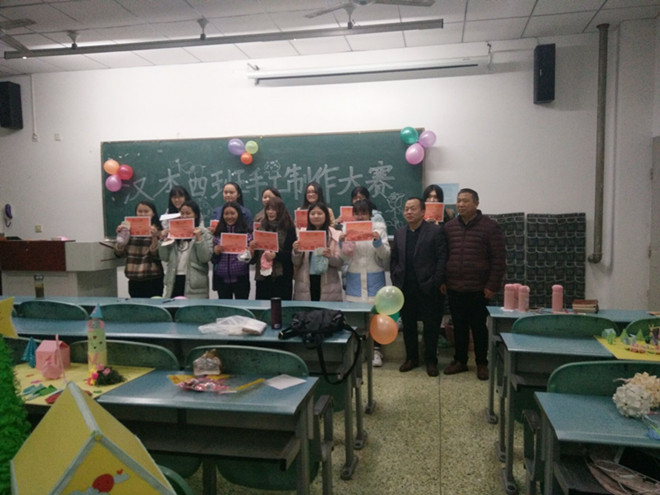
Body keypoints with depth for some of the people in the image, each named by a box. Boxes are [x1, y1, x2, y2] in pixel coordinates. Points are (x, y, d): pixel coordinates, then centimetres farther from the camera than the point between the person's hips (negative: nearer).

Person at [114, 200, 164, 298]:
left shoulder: (158, 231, -1)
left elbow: (158, 255, -10)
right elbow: (119, 253, 8)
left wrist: (154, 237, -21)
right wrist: (120, 235, -3)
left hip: (153, 280, -3)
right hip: (134, 280, 4)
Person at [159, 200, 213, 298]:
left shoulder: (205, 234, 0)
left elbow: (205, 258, -10)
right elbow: (165, 258, 10)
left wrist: (199, 239, -16)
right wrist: (164, 240, -1)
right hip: (174, 280, 4)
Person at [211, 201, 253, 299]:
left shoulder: (246, 232, 1)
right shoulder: (217, 233, 7)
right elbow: (212, 259, 10)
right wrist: (216, 251, -10)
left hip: (240, 279, -2)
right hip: (221, 279, 2)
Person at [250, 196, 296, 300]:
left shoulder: (288, 228, -1)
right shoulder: (261, 227, 13)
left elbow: (291, 253, -5)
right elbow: (255, 254, 17)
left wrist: (275, 255, -18)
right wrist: (252, 247, -5)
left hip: (281, 276, -4)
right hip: (262, 276, 4)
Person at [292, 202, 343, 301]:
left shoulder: (335, 235, 1)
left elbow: (340, 262, -3)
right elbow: (297, 263, 9)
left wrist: (330, 257, -22)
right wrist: (296, 252, -11)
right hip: (305, 284, 2)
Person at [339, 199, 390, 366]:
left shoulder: (378, 228, -1)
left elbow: (386, 255, -5)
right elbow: (344, 258, 3)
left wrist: (378, 241, -22)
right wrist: (342, 243, -14)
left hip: (374, 278, -1)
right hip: (354, 278, 1)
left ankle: (376, 350, 16)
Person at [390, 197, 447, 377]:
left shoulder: (435, 231, -4)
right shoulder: (399, 233, 10)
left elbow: (442, 259, -7)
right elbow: (393, 258, 12)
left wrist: (436, 283, -13)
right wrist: (396, 280, 4)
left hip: (427, 288, -4)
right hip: (405, 288, 4)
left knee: (430, 326, 6)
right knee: (408, 325, 12)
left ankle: (431, 360, 20)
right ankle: (411, 358, 27)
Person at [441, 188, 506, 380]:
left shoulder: (489, 226, -6)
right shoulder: (449, 227, 7)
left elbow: (499, 258, -7)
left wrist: (492, 285, -11)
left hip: (478, 290, -3)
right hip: (454, 288, 4)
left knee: (479, 327, 7)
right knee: (459, 326, 12)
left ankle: (482, 363, 23)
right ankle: (460, 360, 26)